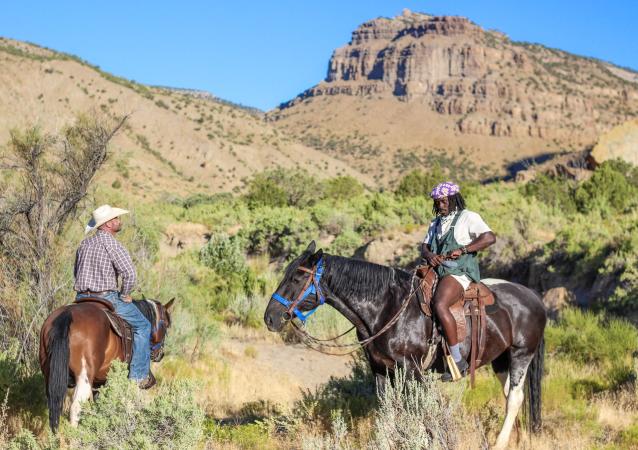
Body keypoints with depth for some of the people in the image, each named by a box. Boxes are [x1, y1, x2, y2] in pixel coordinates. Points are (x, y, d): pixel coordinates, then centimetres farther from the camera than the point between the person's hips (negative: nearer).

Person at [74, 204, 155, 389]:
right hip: (106, 298, -7)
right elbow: (130, 274, -23)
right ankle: (139, 376, 7)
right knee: (142, 325, 9)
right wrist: (125, 296, -7)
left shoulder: (84, 244, 12)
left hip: (82, 298, 7)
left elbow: (76, 272, 22)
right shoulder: (111, 243, -13)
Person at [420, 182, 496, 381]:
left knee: (440, 305, -31)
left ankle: (458, 360, -30)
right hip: (437, 271, 9)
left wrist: (462, 250, -18)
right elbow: (424, 246, 20)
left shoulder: (468, 217, 1)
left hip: (459, 272, -9)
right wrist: (429, 255, -5)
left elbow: (490, 237, -12)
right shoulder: (436, 223, 24)